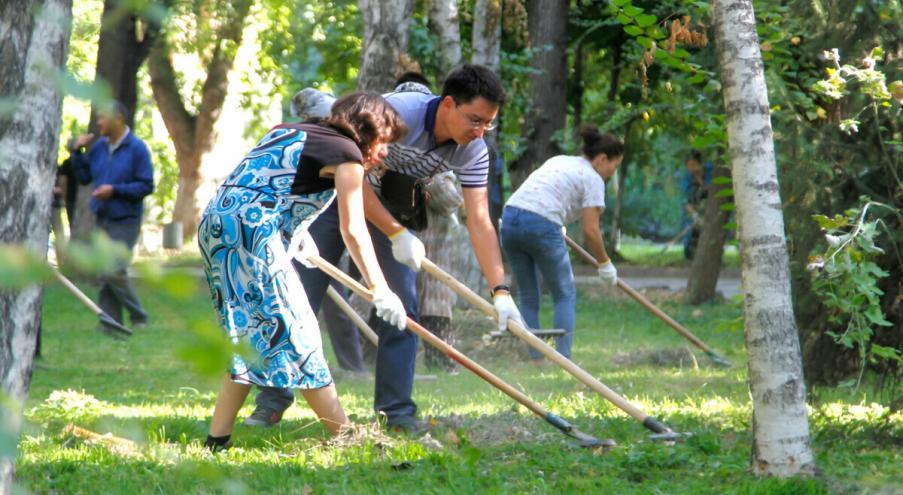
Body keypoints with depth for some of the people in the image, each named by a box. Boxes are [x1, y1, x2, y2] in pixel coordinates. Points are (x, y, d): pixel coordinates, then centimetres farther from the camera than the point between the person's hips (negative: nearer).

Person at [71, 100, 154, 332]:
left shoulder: (137, 148, -11)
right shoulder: (99, 147, 8)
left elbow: (146, 186, -12)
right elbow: (84, 176, 15)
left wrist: (115, 190, -19)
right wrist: (78, 151, 2)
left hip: (125, 220, -7)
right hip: (103, 218, 7)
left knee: (115, 271, -14)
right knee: (104, 274, 6)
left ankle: (139, 317, 1)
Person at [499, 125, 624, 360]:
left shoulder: (558, 161, 24)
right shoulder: (592, 178, 2)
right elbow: (590, 230, -3)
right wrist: (605, 263, 10)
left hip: (509, 219, 7)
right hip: (542, 227, -7)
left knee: (528, 296, 16)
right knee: (565, 295, 9)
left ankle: (535, 359, 14)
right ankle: (563, 358, 2)